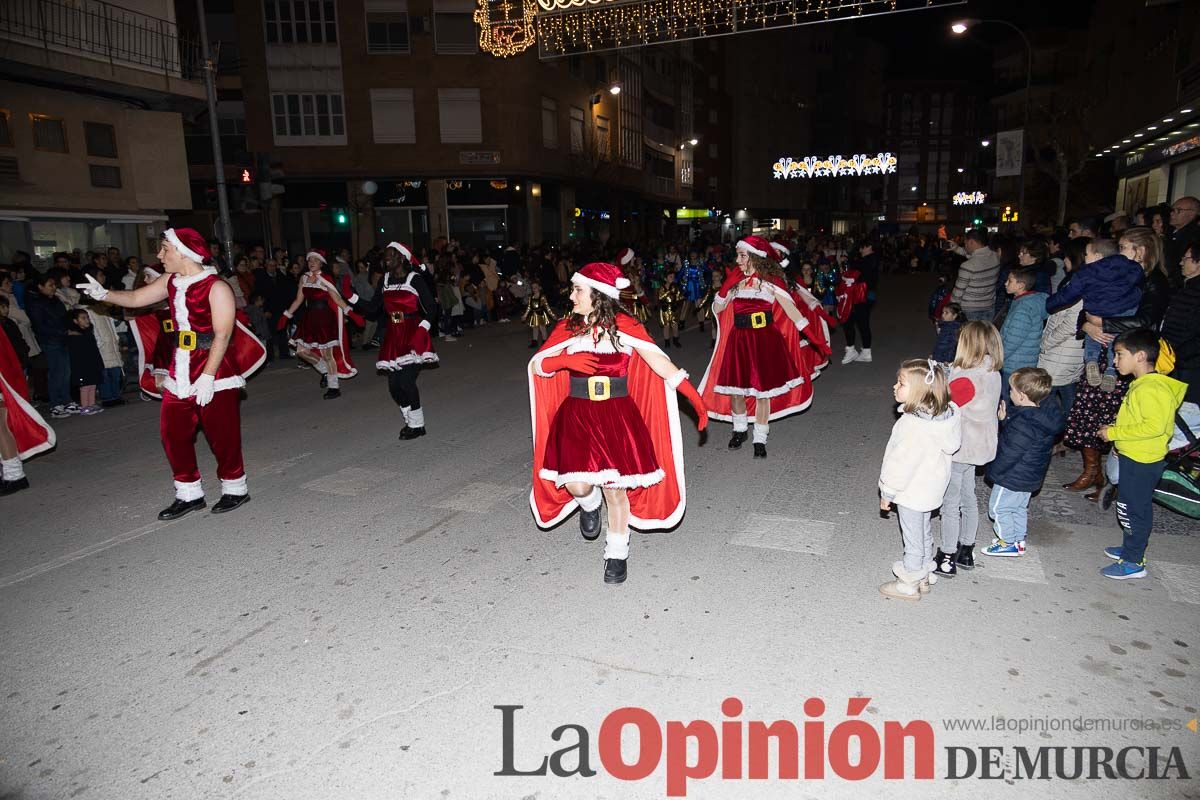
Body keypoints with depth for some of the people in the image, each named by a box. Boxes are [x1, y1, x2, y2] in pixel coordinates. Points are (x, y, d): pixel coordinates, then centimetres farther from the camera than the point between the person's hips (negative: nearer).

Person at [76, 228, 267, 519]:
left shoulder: (216, 287, -14)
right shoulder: (171, 283, 10)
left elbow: (222, 335, -18)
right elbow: (135, 298, 18)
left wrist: (208, 377, -22)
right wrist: (104, 294, -3)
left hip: (215, 371, -8)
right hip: (180, 372, 8)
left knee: (221, 435, 1)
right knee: (173, 433, 8)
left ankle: (235, 488, 20)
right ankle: (189, 494, 22)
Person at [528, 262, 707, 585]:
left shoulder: (625, 327, -4)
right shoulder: (568, 328, 4)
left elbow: (661, 363, -7)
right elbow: (537, 365, 2)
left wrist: (695, 398, -14)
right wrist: (567, 361, -18)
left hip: (617, 415, -2)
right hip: (577, 413, 2)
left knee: (615, 488, 2)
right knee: (577, 485, -11)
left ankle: (617, 555, 25)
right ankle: (589, 504, 30)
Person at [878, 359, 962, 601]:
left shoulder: (913, 424, -32)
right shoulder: (944, 414, -6)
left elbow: (902, 462, -25)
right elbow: (950, 446, 7)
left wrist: (887, 492, -12)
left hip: (912, 491, -9)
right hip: (930, 488, 9)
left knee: (913, 539, 9)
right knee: (924, 533, 24)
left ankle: (909, 585, 27)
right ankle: (924, 577, 42)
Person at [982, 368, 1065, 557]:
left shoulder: (1023, 426, -33)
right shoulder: (1044, 412, -6)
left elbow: (1009, 454, -26)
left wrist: (994, 471, -13)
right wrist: (1005, 419, -6)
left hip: (1013, 478, -9)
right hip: (1031, 476, 9)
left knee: (998, 507, 9)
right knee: (1019, 507, 26)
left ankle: (1008, 544, 21)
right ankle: (1019, 540, 40)